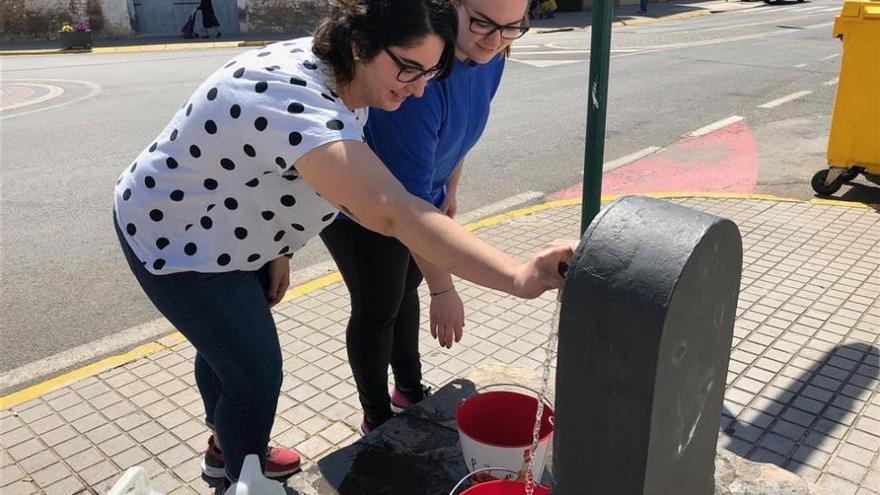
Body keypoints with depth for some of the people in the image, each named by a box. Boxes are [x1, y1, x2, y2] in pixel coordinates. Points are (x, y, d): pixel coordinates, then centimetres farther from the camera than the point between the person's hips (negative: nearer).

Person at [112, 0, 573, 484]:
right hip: (175, 244, -9)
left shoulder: (329, 71, -9)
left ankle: (225, 449, 51)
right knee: (255, 375, -1)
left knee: (224, 342, 25)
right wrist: (519, 277, -59)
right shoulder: (302, 105, -40)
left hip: (208, 227, 9)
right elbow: (393, 212, -53)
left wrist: (275, 248, 2)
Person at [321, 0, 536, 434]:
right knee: (378, 307, 1)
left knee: (405, 288, 20)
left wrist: (449, 189, 17)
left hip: (420, 191, 8)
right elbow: (407, 198, -38)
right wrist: (443, 289, -35)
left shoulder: (488, 55, -12)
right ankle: (377, 420, 22)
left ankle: (410, 391, 39)